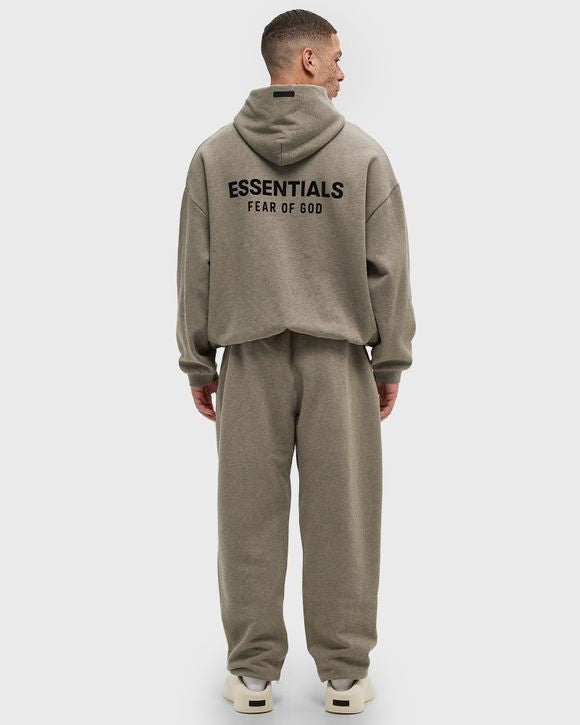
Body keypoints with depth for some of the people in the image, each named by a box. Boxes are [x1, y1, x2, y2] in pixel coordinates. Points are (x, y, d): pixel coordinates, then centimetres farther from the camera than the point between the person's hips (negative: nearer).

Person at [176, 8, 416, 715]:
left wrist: (197, 363, 10)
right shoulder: (363, 153, -2)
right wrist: (391, 361, 7)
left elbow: (195, 271, 3)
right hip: (338, 361, -1)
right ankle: (344, 673, 17)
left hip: (248, 362, 2)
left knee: (249, 518, 8)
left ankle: (251, 673, 18)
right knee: (341, 519, 7)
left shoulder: (213, 154, 3)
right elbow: (388, 268, -2)